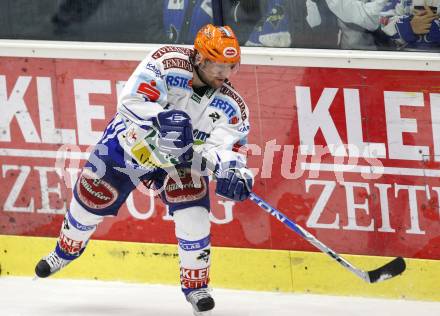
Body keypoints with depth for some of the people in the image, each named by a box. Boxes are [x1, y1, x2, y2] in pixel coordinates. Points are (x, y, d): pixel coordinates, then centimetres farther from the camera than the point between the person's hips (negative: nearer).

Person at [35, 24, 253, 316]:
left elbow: (225, 148, -26)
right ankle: (66, 250, 43)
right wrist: (163, 120, -52)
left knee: (194, 216, -18)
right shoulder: (167, 62, -28)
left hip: (182, 158, 1)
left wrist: (233, 170, -48)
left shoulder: (230, 104, -19)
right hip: (131, 143, -1)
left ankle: (196, 284, 3)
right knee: (89, 201, 11)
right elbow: (133, 100, -37)